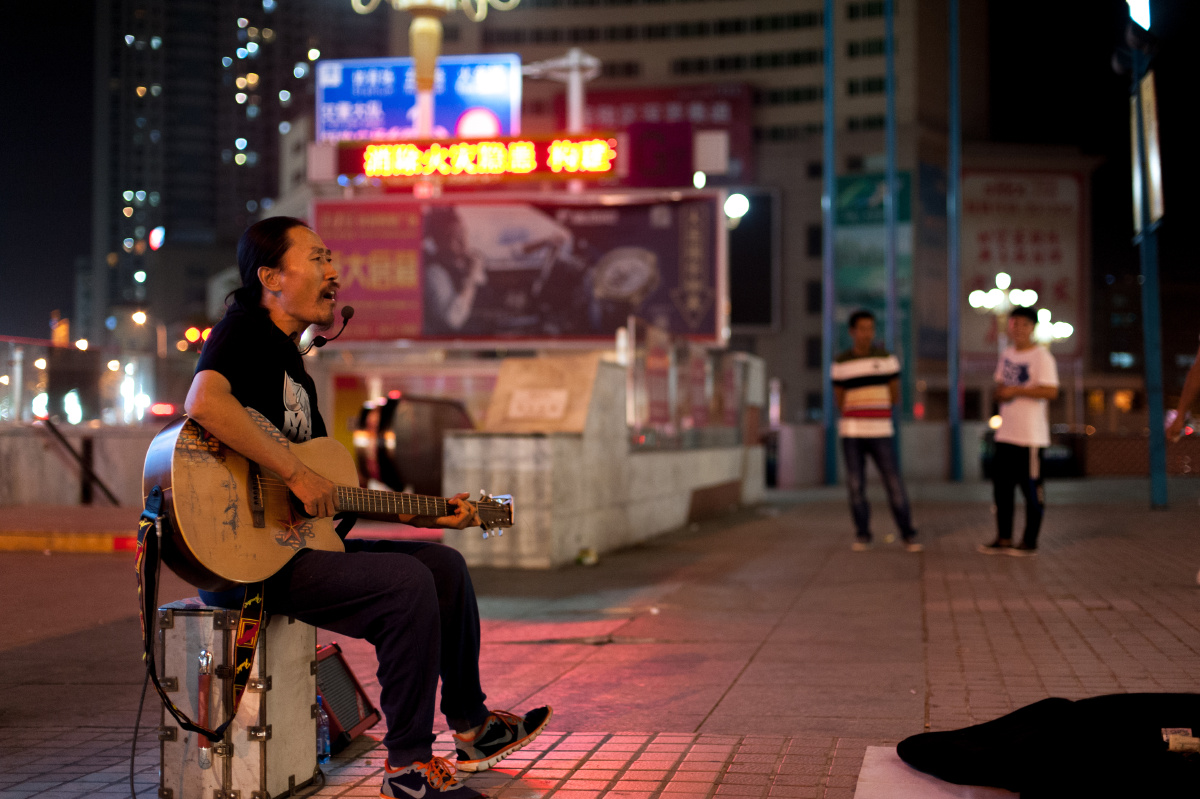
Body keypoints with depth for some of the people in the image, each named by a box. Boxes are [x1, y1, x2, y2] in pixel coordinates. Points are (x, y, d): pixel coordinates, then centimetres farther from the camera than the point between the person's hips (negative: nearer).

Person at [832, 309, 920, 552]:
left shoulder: (887, 358, 3)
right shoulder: (841, 363, 4)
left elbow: (895, 395, 7)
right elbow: (839, 400, 9)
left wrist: (875, 411, 7)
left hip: (881, 432, -1)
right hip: (851, 433, 1)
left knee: (894, 484, -5)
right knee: (856, 486, 1)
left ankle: (908, 536, 3)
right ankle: (862, 537, 11)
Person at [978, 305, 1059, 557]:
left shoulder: (1041, 357, -10)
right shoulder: (1007, 354, 15)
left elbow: (1051, 392, -19)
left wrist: (1016, 391, -17)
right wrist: (1000, 392, 1)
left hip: (1031, 435, -8)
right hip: (1006, 433, 8)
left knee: (1032, 489, -1)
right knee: (1001, 486, 11)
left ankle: (1030, 542, 6)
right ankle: (1004, 539, 19)